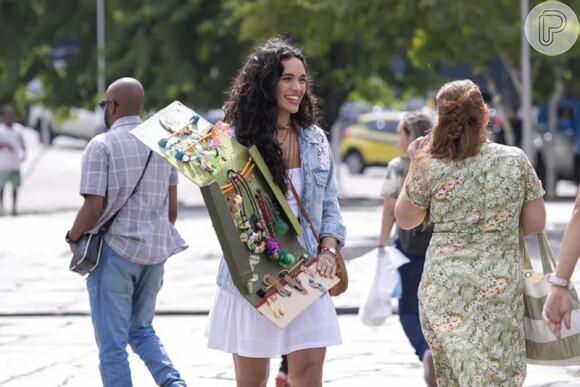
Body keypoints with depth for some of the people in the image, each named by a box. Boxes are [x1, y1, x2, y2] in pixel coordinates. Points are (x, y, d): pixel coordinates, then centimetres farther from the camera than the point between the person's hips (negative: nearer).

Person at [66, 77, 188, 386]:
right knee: (141, 329, 20)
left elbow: (94, 206, -16)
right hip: (155, 250, 6)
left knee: (112, 341, 2)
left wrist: (74, 237, 2)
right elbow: (172, 207, 12)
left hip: (115, 249, -6)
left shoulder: (102, 146, -10)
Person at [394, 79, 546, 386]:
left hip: (444, 289, 0)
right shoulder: (515, 160, -4)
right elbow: (535, 224, 4)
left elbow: (405, 220, 10)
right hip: (500, 288, 0)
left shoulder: (430, 168, -6)